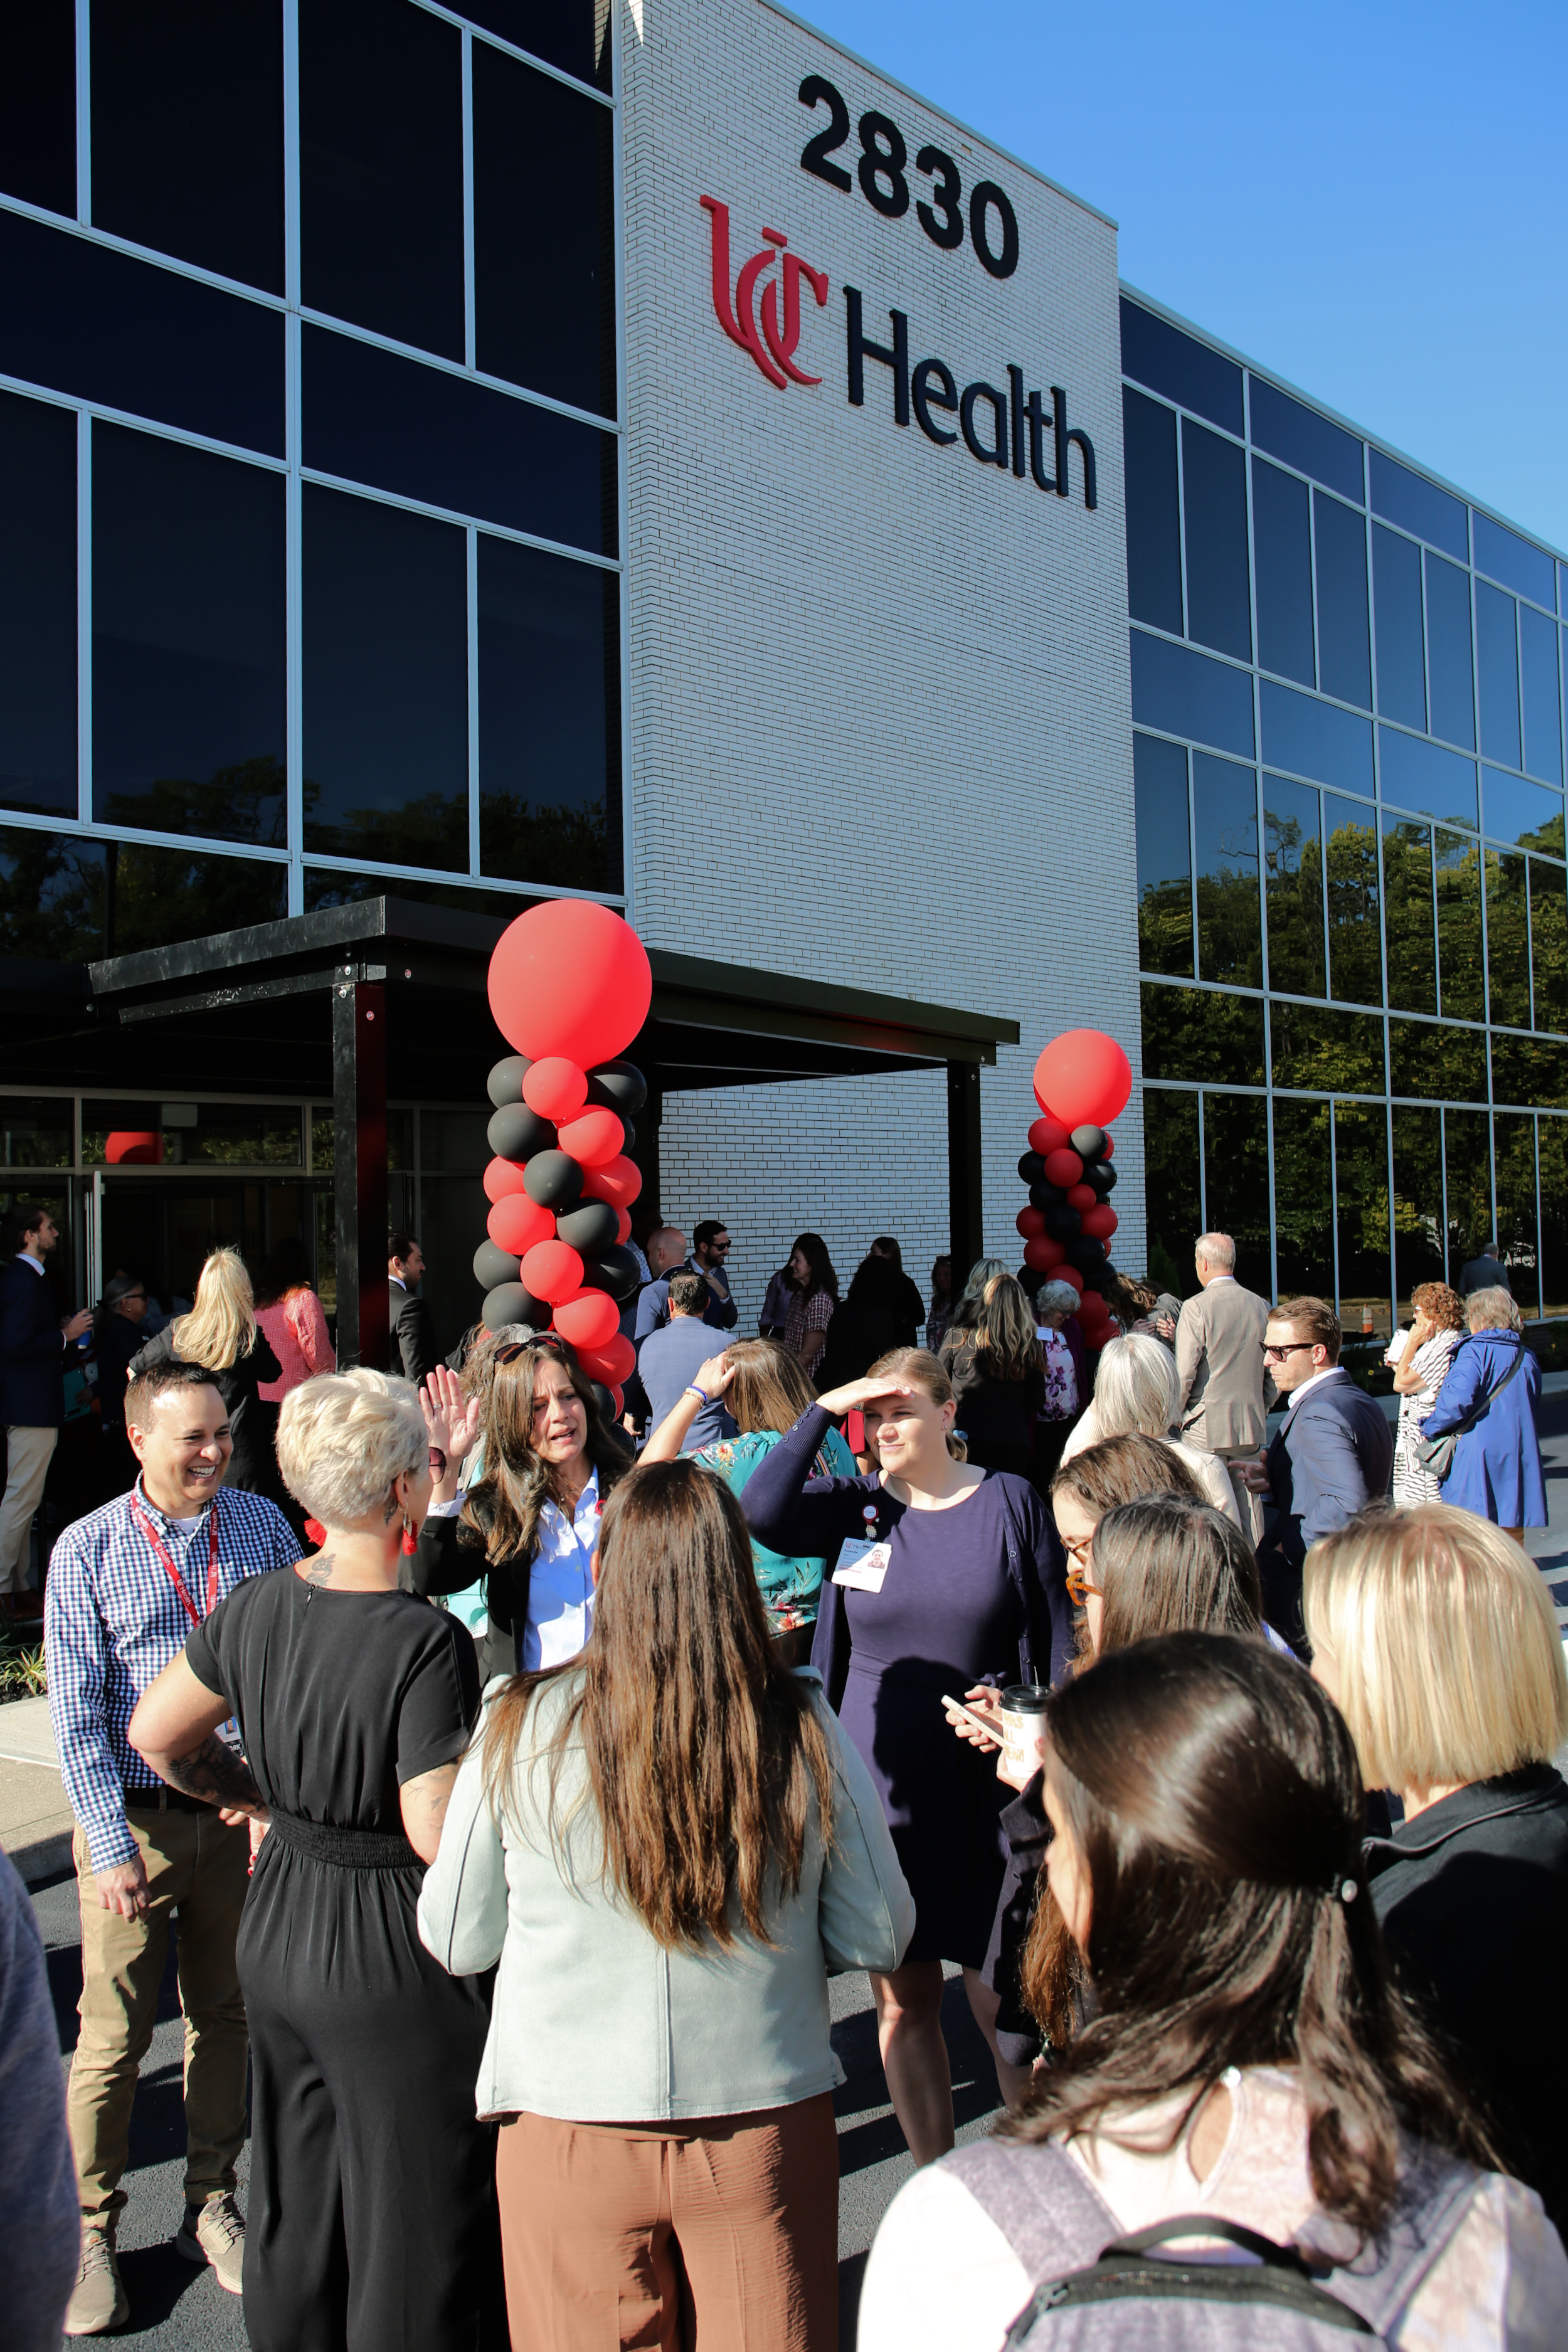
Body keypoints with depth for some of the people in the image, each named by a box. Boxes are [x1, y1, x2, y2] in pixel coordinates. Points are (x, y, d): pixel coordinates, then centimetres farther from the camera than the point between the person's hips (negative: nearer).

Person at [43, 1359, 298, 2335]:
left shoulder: (261, 1524, -1)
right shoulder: (87, 1549, -7)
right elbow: (76, 1713, -7)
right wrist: (112, 1846, -11)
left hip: (242, 1808, 2)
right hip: (134, 1816, -2)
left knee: (226, 2015, 14)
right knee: (114, 2032, 3)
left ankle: (213, 2208, 31)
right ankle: (89, 2233, 23)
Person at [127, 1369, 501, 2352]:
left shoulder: (256, 1606, -4)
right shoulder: (427, 1641, -25)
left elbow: (156, 1733, 9)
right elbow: (438, 1834, -27)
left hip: (279, 1935, 7)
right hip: (395, 1958, -7)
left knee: (298, 2212, 24)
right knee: (415, 2237, 11)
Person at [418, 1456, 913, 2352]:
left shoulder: (521, 1728, -14)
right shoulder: (806, 1729, -13)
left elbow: (456, 1942, -2)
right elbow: (877, 1939, -4)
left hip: (570, 2134, 0)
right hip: (769, 2120, 1)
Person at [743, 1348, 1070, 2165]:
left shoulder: (1009, 1501, 0)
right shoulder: (857, 1506, 3)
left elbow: (1056, 1637, 3)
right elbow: (761, 1514, -16)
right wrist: (822, 1411, -14)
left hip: (982, 1784, -2)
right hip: (878, 1785, 2)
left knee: (1001, 1999, 2)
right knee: (902, 2004, 11)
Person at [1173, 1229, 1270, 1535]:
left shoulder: (1196, 1307, -13)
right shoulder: (1260, 1306, 4)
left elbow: (1184, 1374, -14)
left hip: (1206, 1427, -5)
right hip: (1251, 1425, 5)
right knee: (1249, 1500, 12)